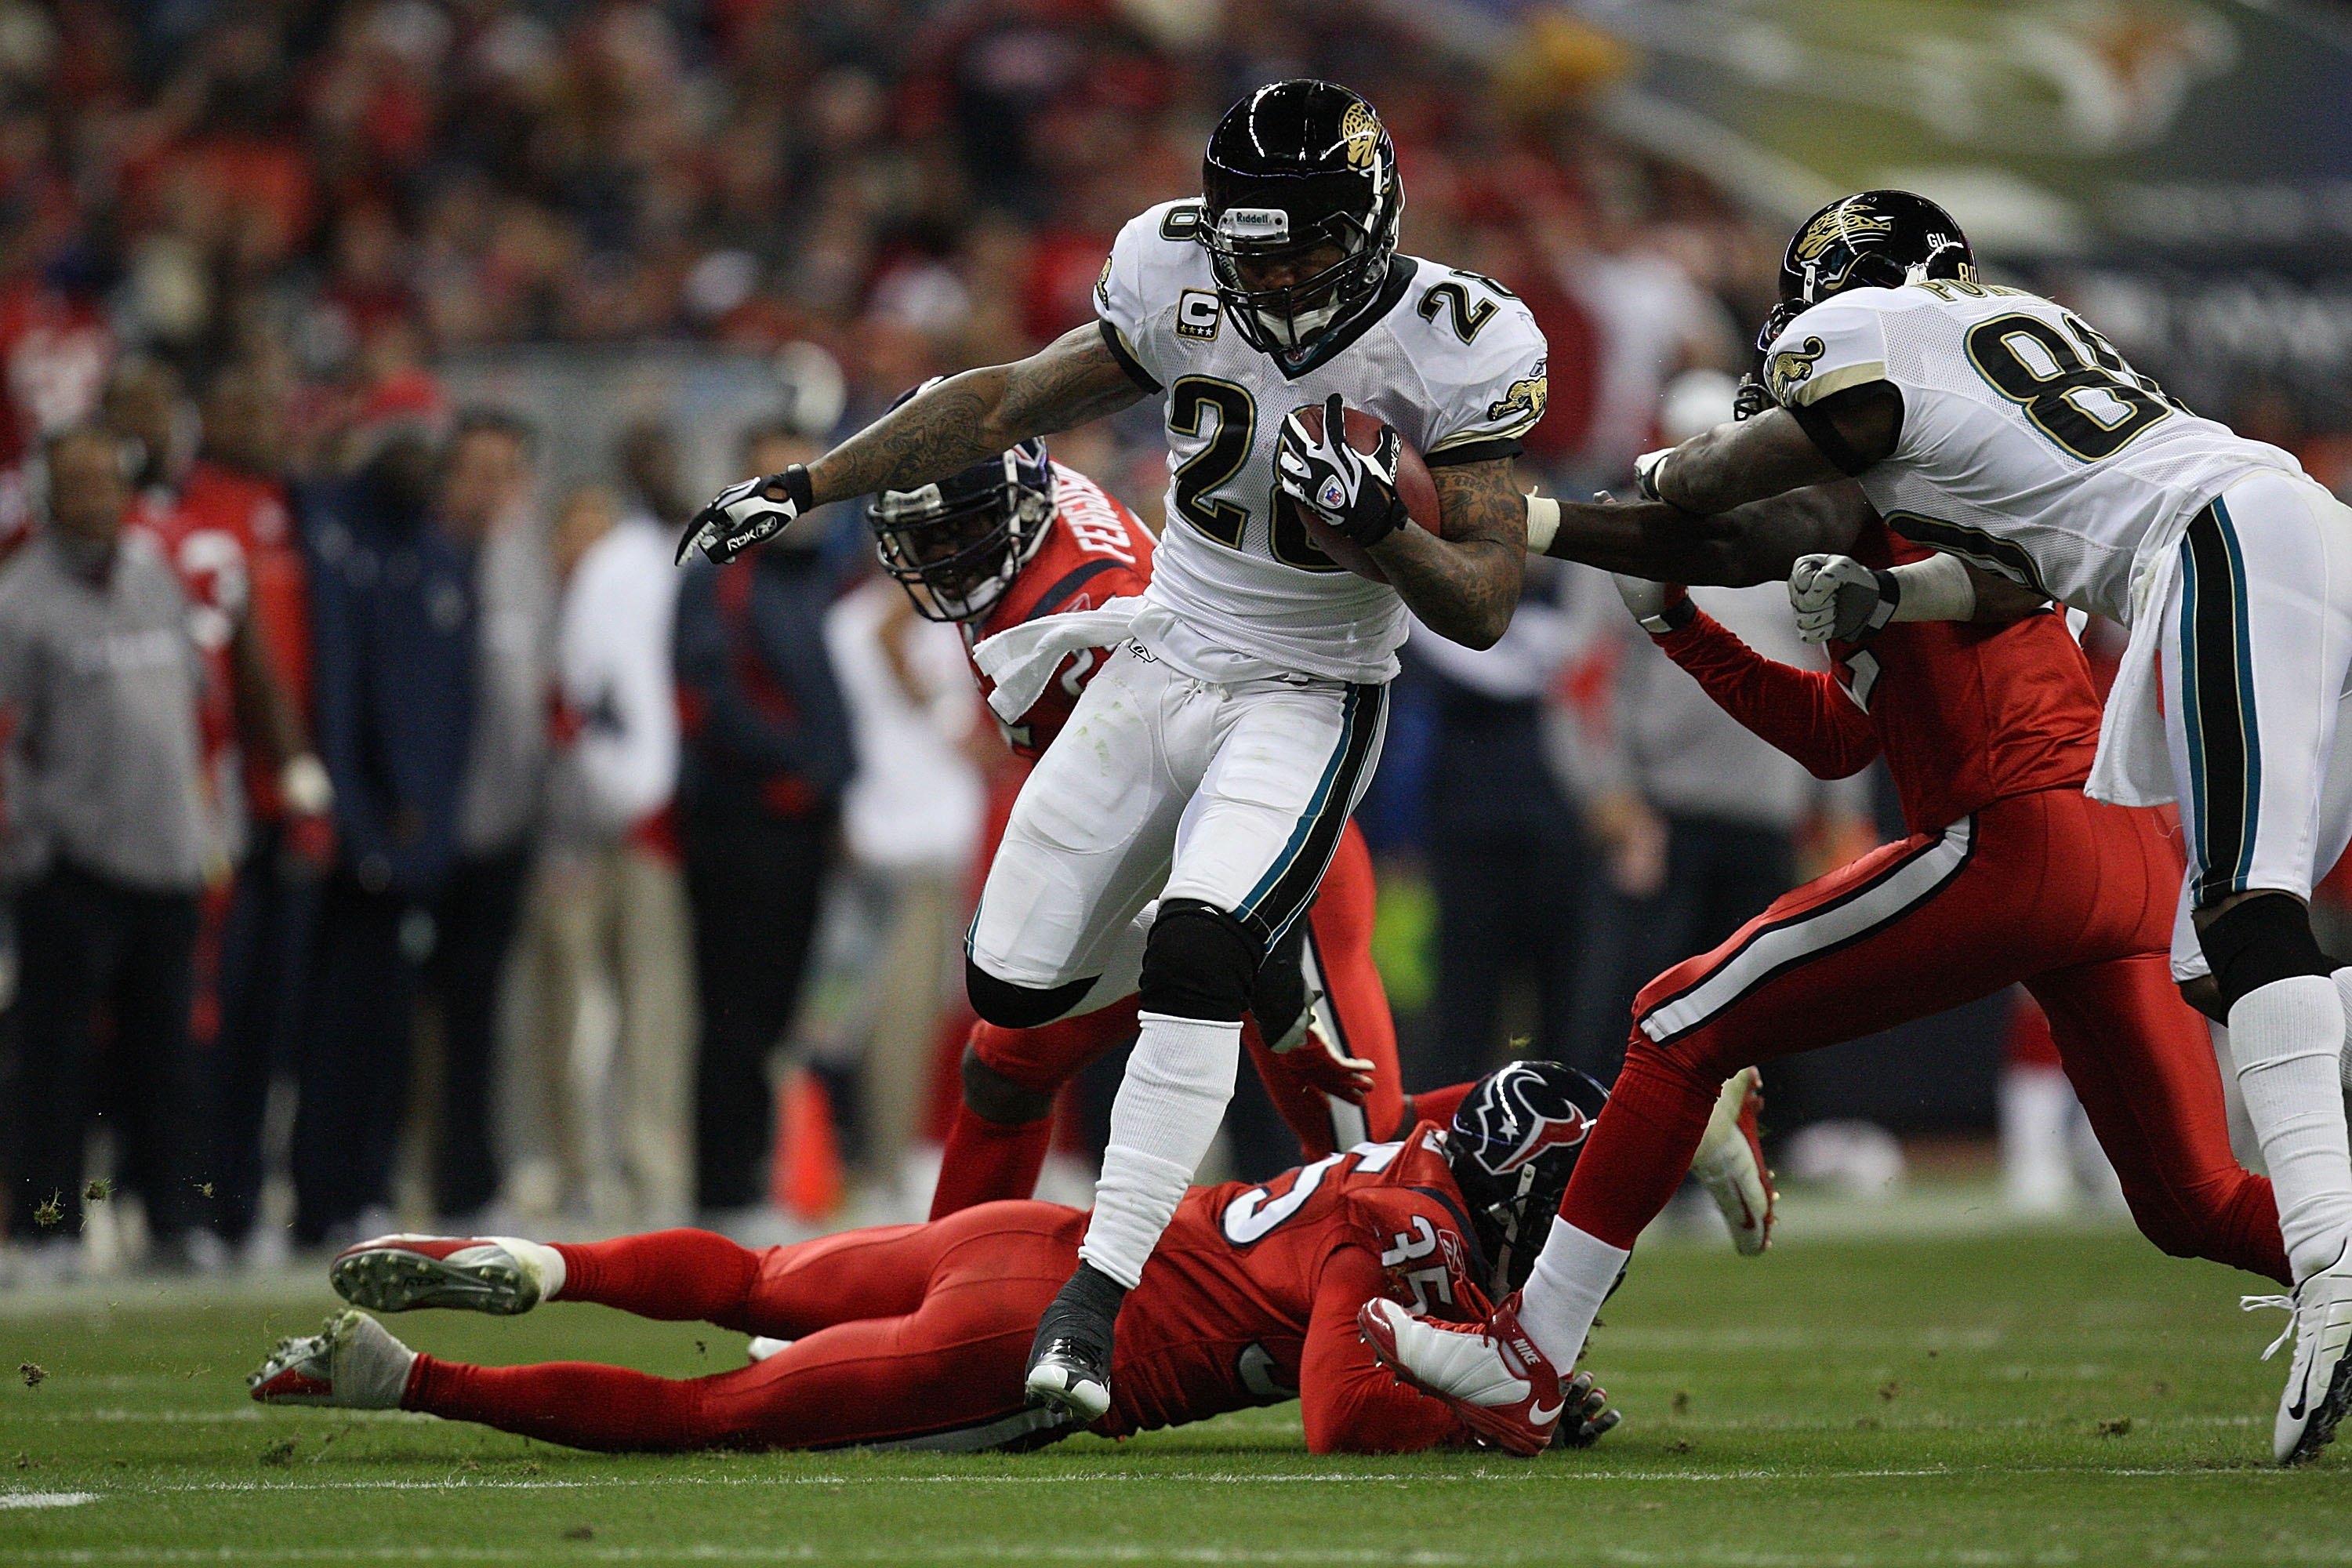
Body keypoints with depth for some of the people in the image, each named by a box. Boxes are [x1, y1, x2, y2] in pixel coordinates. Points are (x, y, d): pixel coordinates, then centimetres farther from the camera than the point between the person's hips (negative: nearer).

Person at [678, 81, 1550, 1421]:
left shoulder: (1456, 349, -18)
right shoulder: (1181, 280, -9)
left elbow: (1484, 605, -15)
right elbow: (1010, 406, 3)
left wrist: (1379, 528, -35)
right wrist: (806, 486, 1)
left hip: (1307, 699, -5)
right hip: (1163, 662, 5)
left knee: (1197, 961, -27)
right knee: (1014, 983, 3)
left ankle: (1097, 1299, -23)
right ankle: (1239, 962, 35)